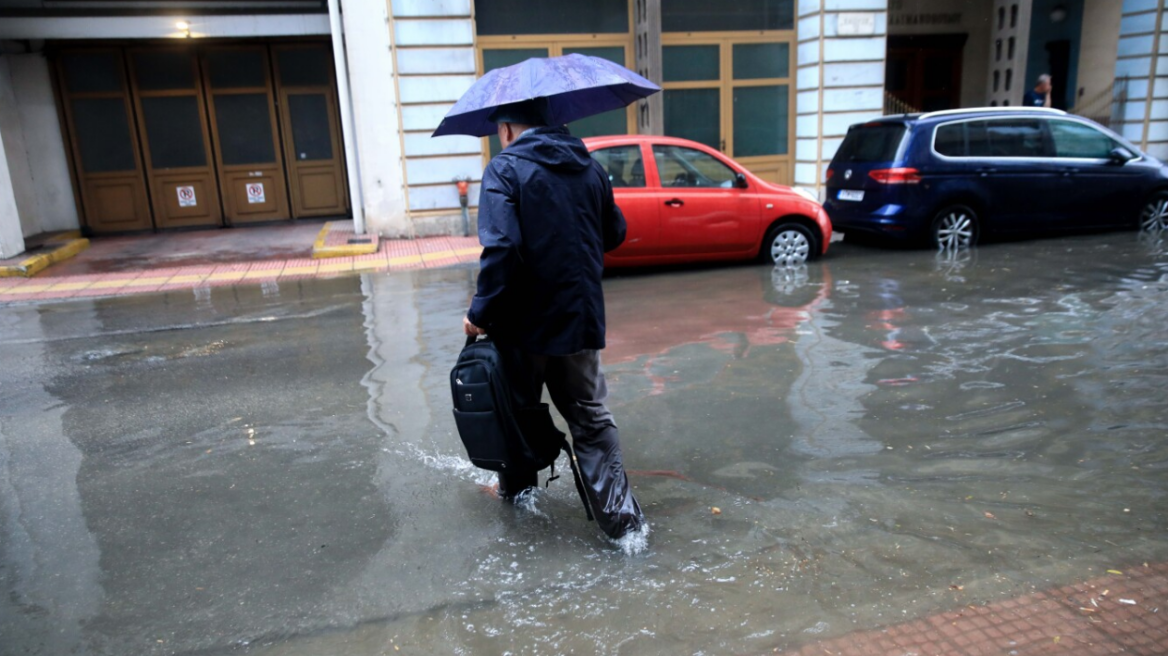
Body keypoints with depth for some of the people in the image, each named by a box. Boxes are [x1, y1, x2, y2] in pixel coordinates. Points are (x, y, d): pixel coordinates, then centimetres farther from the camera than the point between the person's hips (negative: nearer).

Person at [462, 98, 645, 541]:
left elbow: (501, 248, -24)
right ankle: (621, 517, 6)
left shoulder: (505, 168, -11)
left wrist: (481, 312, -16)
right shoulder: (587, 166, 7)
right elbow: (614, 233, 15)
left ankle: (518, 490, 37)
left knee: (518, 408, 18)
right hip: (581, 317, 4)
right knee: (591, 417, 11)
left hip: (526, 321, -4)